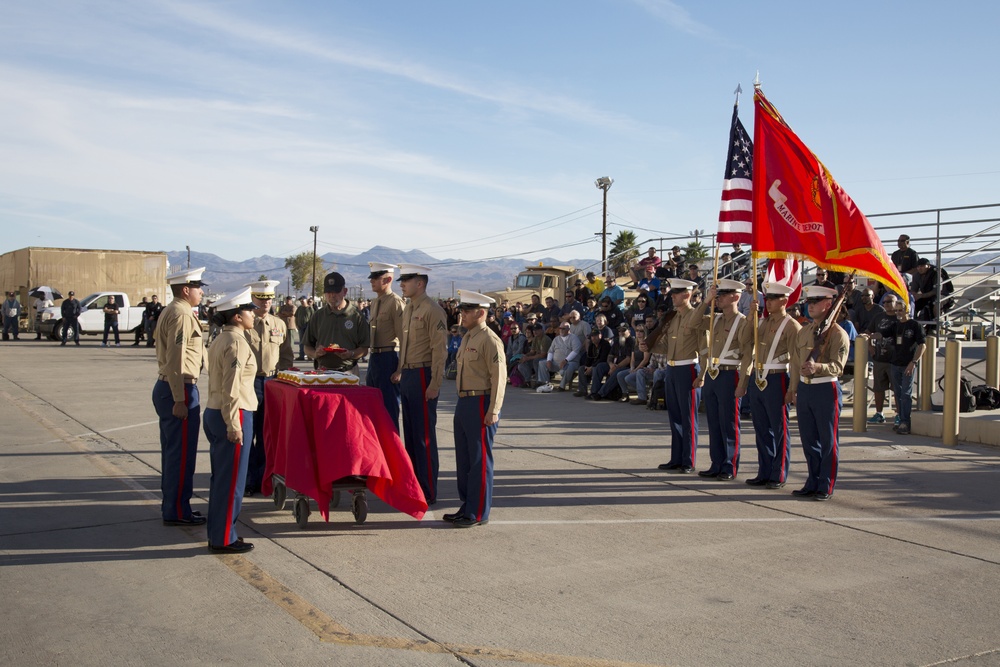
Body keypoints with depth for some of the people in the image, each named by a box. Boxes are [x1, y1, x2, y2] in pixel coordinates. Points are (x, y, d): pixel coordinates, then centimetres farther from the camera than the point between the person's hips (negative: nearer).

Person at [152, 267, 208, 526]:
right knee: (182, 453, -3)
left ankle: (171, 504, 26)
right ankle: (177, 511, 3)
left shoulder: (169, 312, 16)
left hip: (165, 386, 11)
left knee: (172, 451, 17)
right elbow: (176, 359, -22)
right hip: (180, 389, -11)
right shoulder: (182, 315, -16)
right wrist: (180, 400, -23)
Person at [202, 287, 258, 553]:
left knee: (221, 477, 16)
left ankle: (217, 533, 25)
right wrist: (234, 425, -20)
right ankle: (224, 539, 6)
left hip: (214, 412, 10)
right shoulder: (237, 343, -16)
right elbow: (232, 388, -21)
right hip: (233, 415, -10)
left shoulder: (220, 340, 13)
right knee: (231, 479, -1)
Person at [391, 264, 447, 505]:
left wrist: (434, 384, -20)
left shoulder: (433, 311, -15)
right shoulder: (408, 309, 13)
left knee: (424, 436, -3)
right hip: (407, 376, 9)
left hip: (423, 376, -9)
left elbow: (440, 350, -18)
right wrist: (400, 370, 19)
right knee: (410, 433, 16)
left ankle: (429, 492, 5)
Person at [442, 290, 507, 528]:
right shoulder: (467, 338, 14)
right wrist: (462, 402, 20)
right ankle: (466, 506, 26)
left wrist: (493, 411, -20)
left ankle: (478, 513, 6)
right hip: (463, 403, 9)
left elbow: (499, 377, -18)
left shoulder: (490, 340, -14)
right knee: (463, 459, 15)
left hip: (480, 405, -9)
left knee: (479, 461, -1)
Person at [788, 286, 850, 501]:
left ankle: (826, 487, 10)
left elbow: (838, 366, -17)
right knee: (808, 440, 12)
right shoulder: (803, 332, 13)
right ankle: (813, 484, 23)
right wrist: (793, 390, 13)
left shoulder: (838, 334, -7)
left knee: (828, 441, 2)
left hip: (826, 389, -6)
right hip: (804, 389, 6)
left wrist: (817, 367, -35)